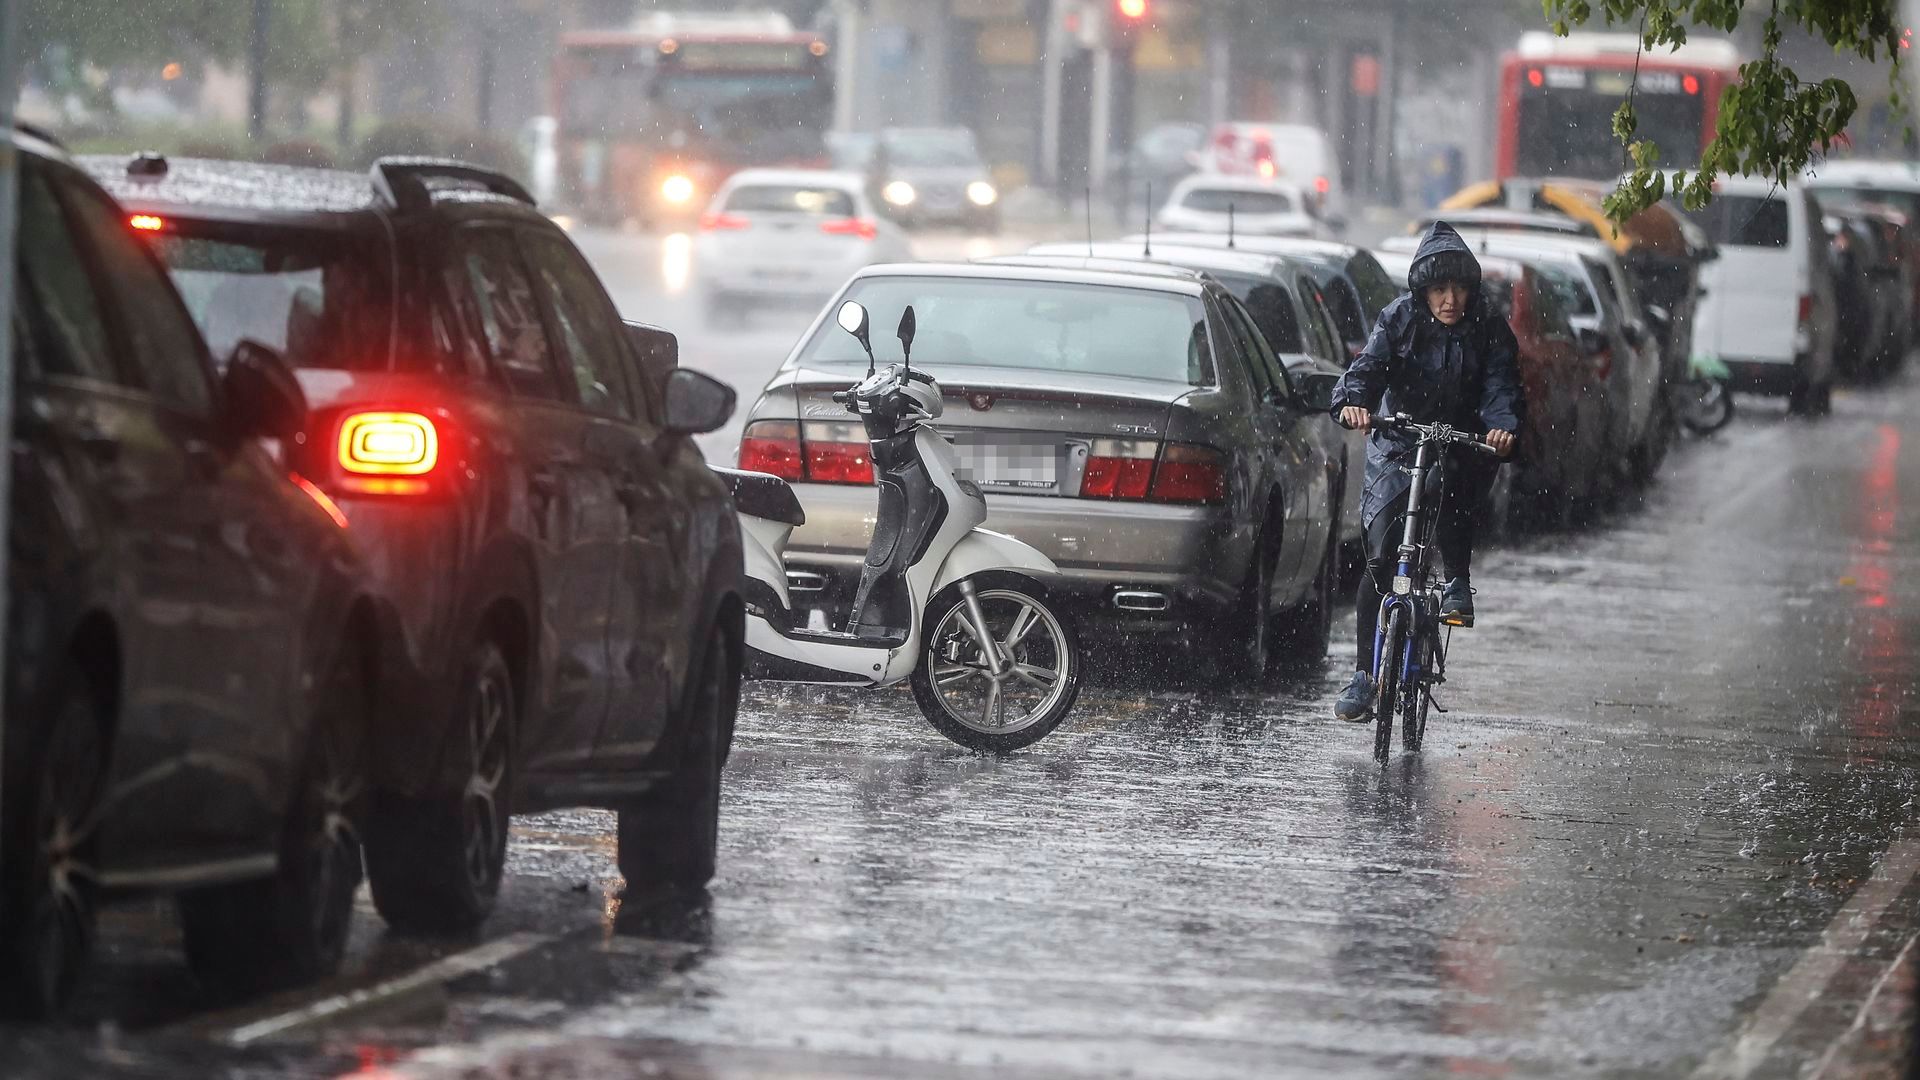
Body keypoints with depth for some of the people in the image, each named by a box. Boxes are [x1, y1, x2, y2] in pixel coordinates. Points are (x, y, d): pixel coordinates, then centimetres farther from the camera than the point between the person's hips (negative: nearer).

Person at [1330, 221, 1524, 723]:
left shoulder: (1489, 328, -6)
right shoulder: (1400, 319, -6)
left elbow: (1501, 386, -16)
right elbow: (1369, 365, -19)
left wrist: (1504, 424, -38)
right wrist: (1352, 402, -41)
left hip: (1462, 447, 0)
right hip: (1397, 446, 0)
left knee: (1453, 486, -36)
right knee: (1381, 559, -7)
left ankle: (1458, 584, -12)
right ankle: (1364, 675, -2)